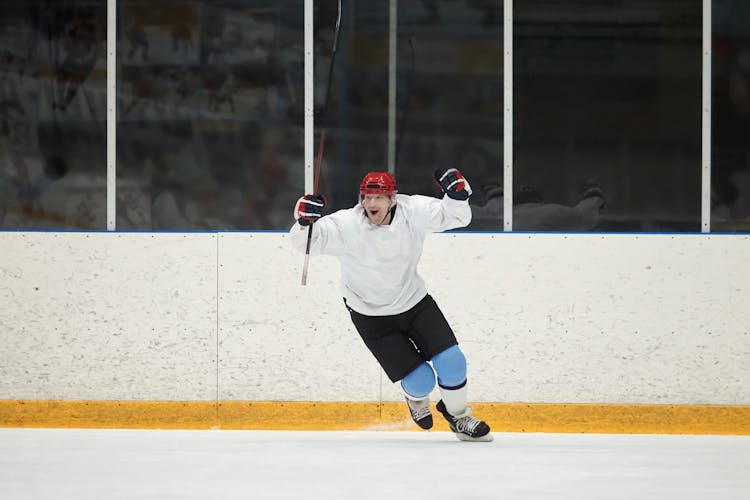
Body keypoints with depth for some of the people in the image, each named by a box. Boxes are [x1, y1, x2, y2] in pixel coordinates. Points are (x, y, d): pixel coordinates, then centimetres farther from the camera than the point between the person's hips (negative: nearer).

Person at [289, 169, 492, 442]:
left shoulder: (413, 211, -17)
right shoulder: (346, 225, -24)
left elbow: (456, 217, -11)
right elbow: (303, 242, -23)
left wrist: (456, 193, -32)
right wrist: (305, 222, -44)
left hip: (414, 300, 3)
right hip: (371, 315, -3)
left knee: (451, 361, -6)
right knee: (420, 380, -8)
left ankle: (456, 414, 24)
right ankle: (416, 398, 33)